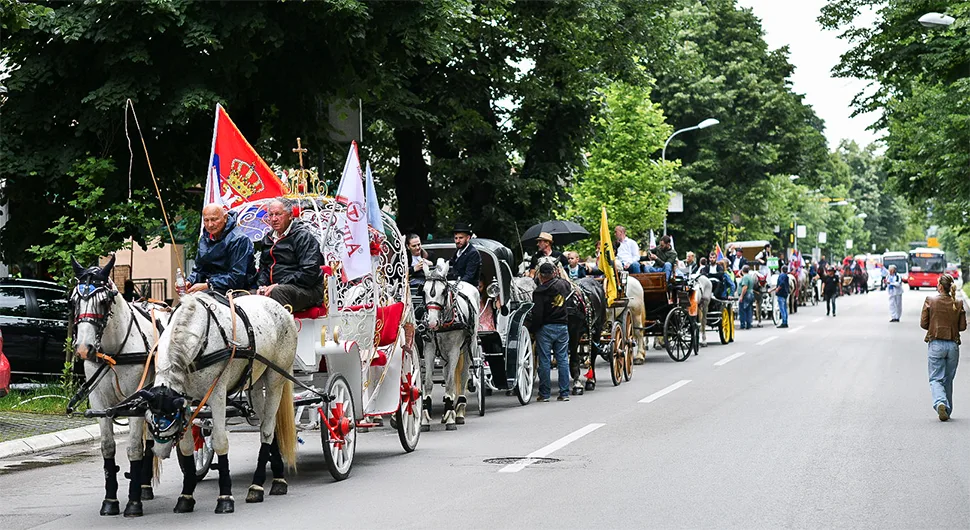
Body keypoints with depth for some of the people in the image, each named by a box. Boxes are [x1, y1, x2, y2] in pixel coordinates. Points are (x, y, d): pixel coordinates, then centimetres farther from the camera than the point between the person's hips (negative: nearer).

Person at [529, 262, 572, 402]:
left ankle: (544, 394, 4)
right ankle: (564, 393, 9)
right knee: (563, 359, 8)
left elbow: (537, 315, -15)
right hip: (562, 327, 4)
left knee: (544, 360, 2)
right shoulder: (564, 284, 1)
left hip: (545, 328, -4)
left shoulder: (539, 292, -13)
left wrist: (531, 329, -4)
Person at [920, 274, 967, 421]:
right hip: (953, 345, 2)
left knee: (936, 379, 1)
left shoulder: (930, 300, -5)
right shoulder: (958, 304, 0)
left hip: (935, 344, -2)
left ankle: (940, 403, -26)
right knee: (948, 380, 16)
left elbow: (923, 323, -4)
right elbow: (962, 326, 3)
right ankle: (947, 410, 21)